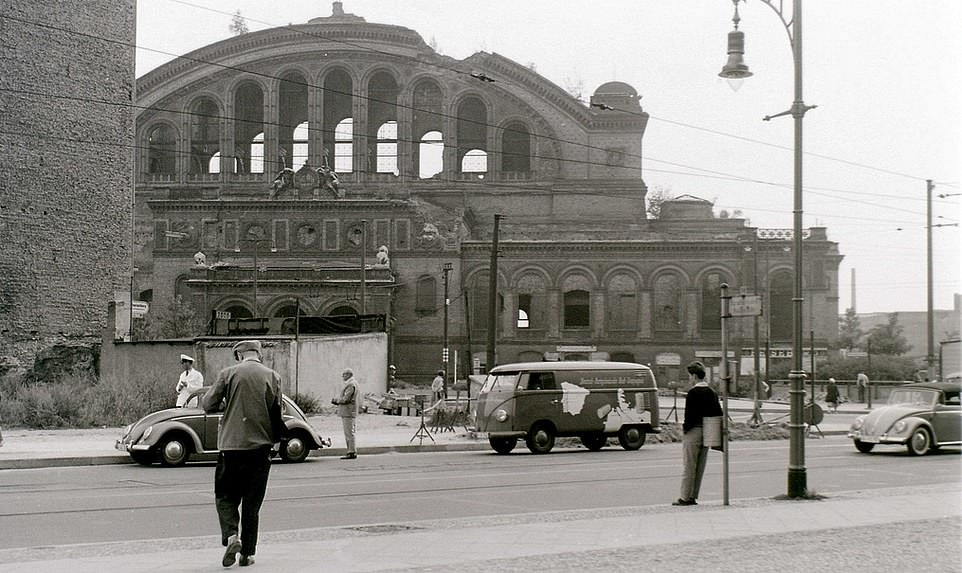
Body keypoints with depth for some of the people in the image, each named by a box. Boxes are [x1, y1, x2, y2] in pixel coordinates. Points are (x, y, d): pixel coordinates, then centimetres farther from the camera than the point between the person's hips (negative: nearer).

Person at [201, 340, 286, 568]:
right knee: (252, 502, 10)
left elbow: (207, 404, 0)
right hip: (260, 446, 2)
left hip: (231, 445, -2)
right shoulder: (273, 377, 1)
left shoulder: (228, 374, -3)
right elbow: (276, 414, 4)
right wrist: (276, 438, 19)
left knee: (225, 496, 11)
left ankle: (230, 536, -13)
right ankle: (247, 552, 12)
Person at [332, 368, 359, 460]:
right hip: (346, 412, 11)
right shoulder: (349, 383, 19)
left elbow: (346, 399, -21)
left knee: (349, 433, -9)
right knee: (348, 433, 12)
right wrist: (336, 400, 7)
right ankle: (351, 451, 15)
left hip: (348, 412, -11)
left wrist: (336, 400, -6)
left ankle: (352, 453, -9)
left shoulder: (351, 384, -15)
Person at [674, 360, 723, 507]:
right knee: (700, 467, 11)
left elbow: (690, 413, -20)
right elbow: (718, 413, 10)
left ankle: (685, 497, 0)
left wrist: (685, 426, -7)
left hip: (694, 431, -7)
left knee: (689, 466, -2)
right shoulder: (712, 392, 8)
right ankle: (693, 496, 16)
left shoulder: (693, 392, -14)